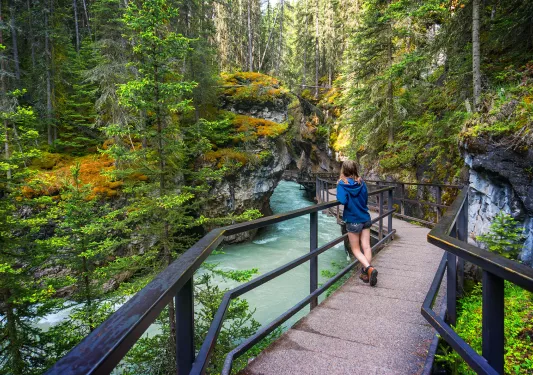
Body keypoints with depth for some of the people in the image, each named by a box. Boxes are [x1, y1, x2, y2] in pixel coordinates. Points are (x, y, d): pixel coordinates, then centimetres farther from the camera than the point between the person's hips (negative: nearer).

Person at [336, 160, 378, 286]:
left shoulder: (342, 184, -13)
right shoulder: (361, 183, 2)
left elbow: (343, 201, -25)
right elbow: (365, 199, 9)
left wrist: (338, 196, -6)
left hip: (353, 221, -4)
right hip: (365, 218, 4)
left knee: (356, 249, 7)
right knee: (366, 247, 8)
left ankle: (369, 268, -13)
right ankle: (366, 273, 11)